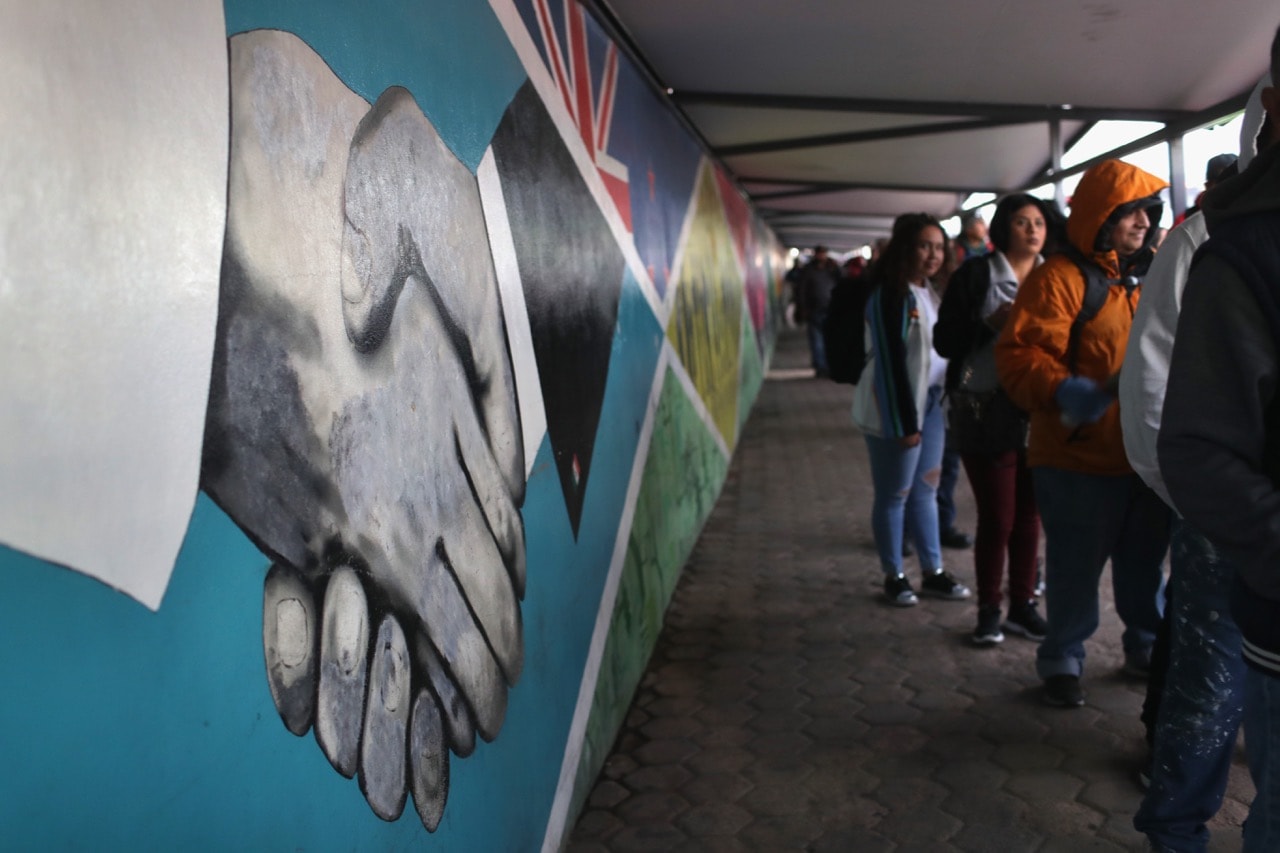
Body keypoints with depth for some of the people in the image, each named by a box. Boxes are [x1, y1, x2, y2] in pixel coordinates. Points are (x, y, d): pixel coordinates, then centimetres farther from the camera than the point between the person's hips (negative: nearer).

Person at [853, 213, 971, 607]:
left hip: (930, 403, 8)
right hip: (896, 407, -8)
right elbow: (891, 359, -19)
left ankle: (933, 572, 24)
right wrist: (905, 422, -20)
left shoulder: (929, 291, 12)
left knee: (925, 491, 14)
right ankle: (894, 576, 16)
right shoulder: (890, 294, -15)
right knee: (894, 495, 3)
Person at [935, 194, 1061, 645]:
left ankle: (1022, 604, 25)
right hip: (987, 415, -4)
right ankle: (988, 611, 18)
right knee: (996, 519, 1)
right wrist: (991, 322, -18)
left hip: (1038, 415, 4)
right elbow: (944, 341, -5)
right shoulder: (975, 275, -2)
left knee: (1028, 515, 10)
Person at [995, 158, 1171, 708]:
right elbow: (1021, 354, -20)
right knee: (1076, 566, 4)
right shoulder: (1061, 277, -11)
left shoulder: (1152, 274, 12)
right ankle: (1062, 658, 23)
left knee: (1146, 561, 18)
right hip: (1081, 459, -6)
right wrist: (1064, 391, -36)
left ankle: (1146, 645, 39)